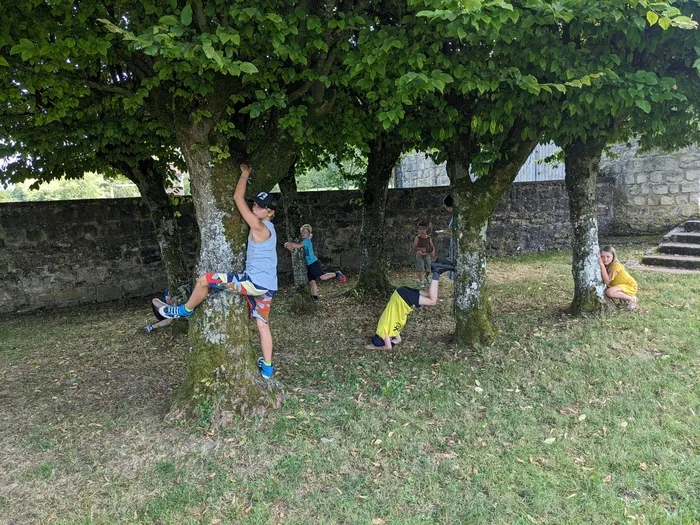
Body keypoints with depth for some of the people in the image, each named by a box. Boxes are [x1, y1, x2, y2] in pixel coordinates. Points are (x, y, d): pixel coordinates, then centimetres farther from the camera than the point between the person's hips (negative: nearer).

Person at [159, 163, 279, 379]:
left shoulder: (259, 226, -14)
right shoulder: (268, 227, 13)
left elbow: (238, 198, -12)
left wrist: (245, 173, 1)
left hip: (255, 282, -9)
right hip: (266, 285, 10)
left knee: (204, 279, -1)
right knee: (262, 324, 16)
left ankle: (185, 310, 22)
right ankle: (267, 367, 23)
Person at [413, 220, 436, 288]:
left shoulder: (429, 238, -3)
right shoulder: (417, 238, -10)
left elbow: (432, 247, 5)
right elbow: (414, 247, -11)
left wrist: (433, 252, -14)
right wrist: (421, 249, -26)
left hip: (427, 255, 3)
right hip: (420, 255, -3)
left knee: (429, 269, 7)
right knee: (421, 269, -4)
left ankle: (427, 276, 40)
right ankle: (421, 281, 10)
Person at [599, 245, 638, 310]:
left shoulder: (616, 266, -25)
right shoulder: (605, 266, -2)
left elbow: (607, 280, -33)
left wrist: (602, 265, -36)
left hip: (630, 286, -9)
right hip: (621, 285, 9)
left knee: (609, 292, -30)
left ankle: (632, 299, -10)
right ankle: (625, 296, 10)